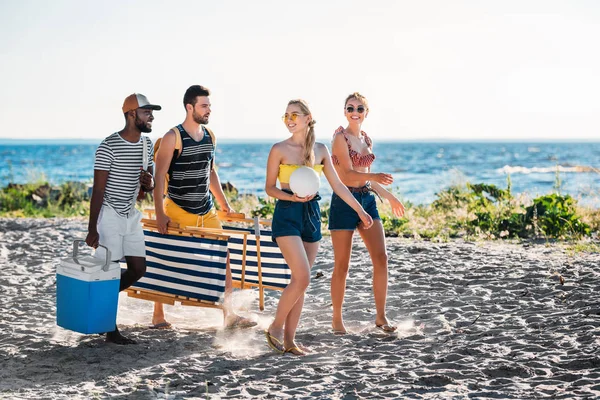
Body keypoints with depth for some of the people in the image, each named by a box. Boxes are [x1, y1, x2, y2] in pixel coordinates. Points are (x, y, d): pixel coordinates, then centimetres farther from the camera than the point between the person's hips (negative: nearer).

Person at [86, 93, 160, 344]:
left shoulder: (146, 144, 7)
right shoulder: (108, 147, -16)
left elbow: (148, 186, 15)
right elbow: (98, 190, -16)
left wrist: (148, 182, -11)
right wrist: (92, 229, -18)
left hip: (131, 215, 8)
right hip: (110, 214, -8)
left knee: (138, 269, 7)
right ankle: (111, 330, 4)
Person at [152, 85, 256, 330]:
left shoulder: (209, 136, 7)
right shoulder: (173, 138, -13)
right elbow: (159, 177, -15)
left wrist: (223, 203, 17)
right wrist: (160, 214, -21)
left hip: (207, 212, 6)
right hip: (178, 212, -6)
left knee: (223, 258, 1)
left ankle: (228, 314, 5)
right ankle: (158, 316, 18)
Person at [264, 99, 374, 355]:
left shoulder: (320, 150, 8)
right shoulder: (280, 149, -4)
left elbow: (337, 185, 13)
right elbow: (269, 187, -2)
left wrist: (360, 210, 11)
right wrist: (293, 197, -19)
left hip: (311, 214, 5)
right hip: (287, 215, -5)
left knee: (299, 281, 5)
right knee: (302, 278, -15)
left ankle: (289, 340, 11)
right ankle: (275, 328, 2)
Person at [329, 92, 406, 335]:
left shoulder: (366, 140, 14)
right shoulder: (340, 138, -8)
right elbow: (347, 174, -18)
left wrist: (389, 197, 26)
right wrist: (376, 176, -33)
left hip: (367, 200, 7)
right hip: (344, 202, -6)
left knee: (381, 258, -3)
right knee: (342, 265, -1)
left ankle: (381, 316, 5)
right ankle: (337, 319, 11)